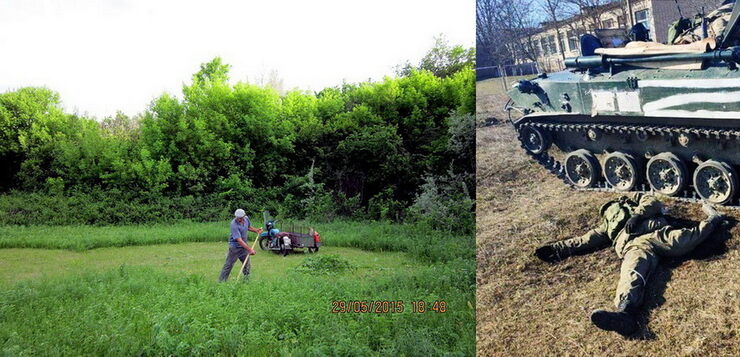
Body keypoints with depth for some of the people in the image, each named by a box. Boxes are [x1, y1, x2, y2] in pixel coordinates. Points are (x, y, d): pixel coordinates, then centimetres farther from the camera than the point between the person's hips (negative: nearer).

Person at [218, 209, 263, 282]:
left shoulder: (246, 218, -5)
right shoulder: (234, 224, -28)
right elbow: (239, 240, -32)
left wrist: (256, 230, 1)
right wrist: (249, 249, -35)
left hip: (244, 246, 7)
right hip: (235, 247, -7)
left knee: (247, 264, 14)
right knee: (229, 265, -2)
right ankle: (221, 281, 7)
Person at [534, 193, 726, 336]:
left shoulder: (634, 201, 36)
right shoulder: (607, 226, 41)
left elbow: (653, 202, 18)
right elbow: (586, 240, 35)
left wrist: (638, 214, -1)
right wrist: (558, 248, 27)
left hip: (653, 232, 0)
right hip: (636, 247, 1)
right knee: (632, 272, -31)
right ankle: (624, 311, -60)